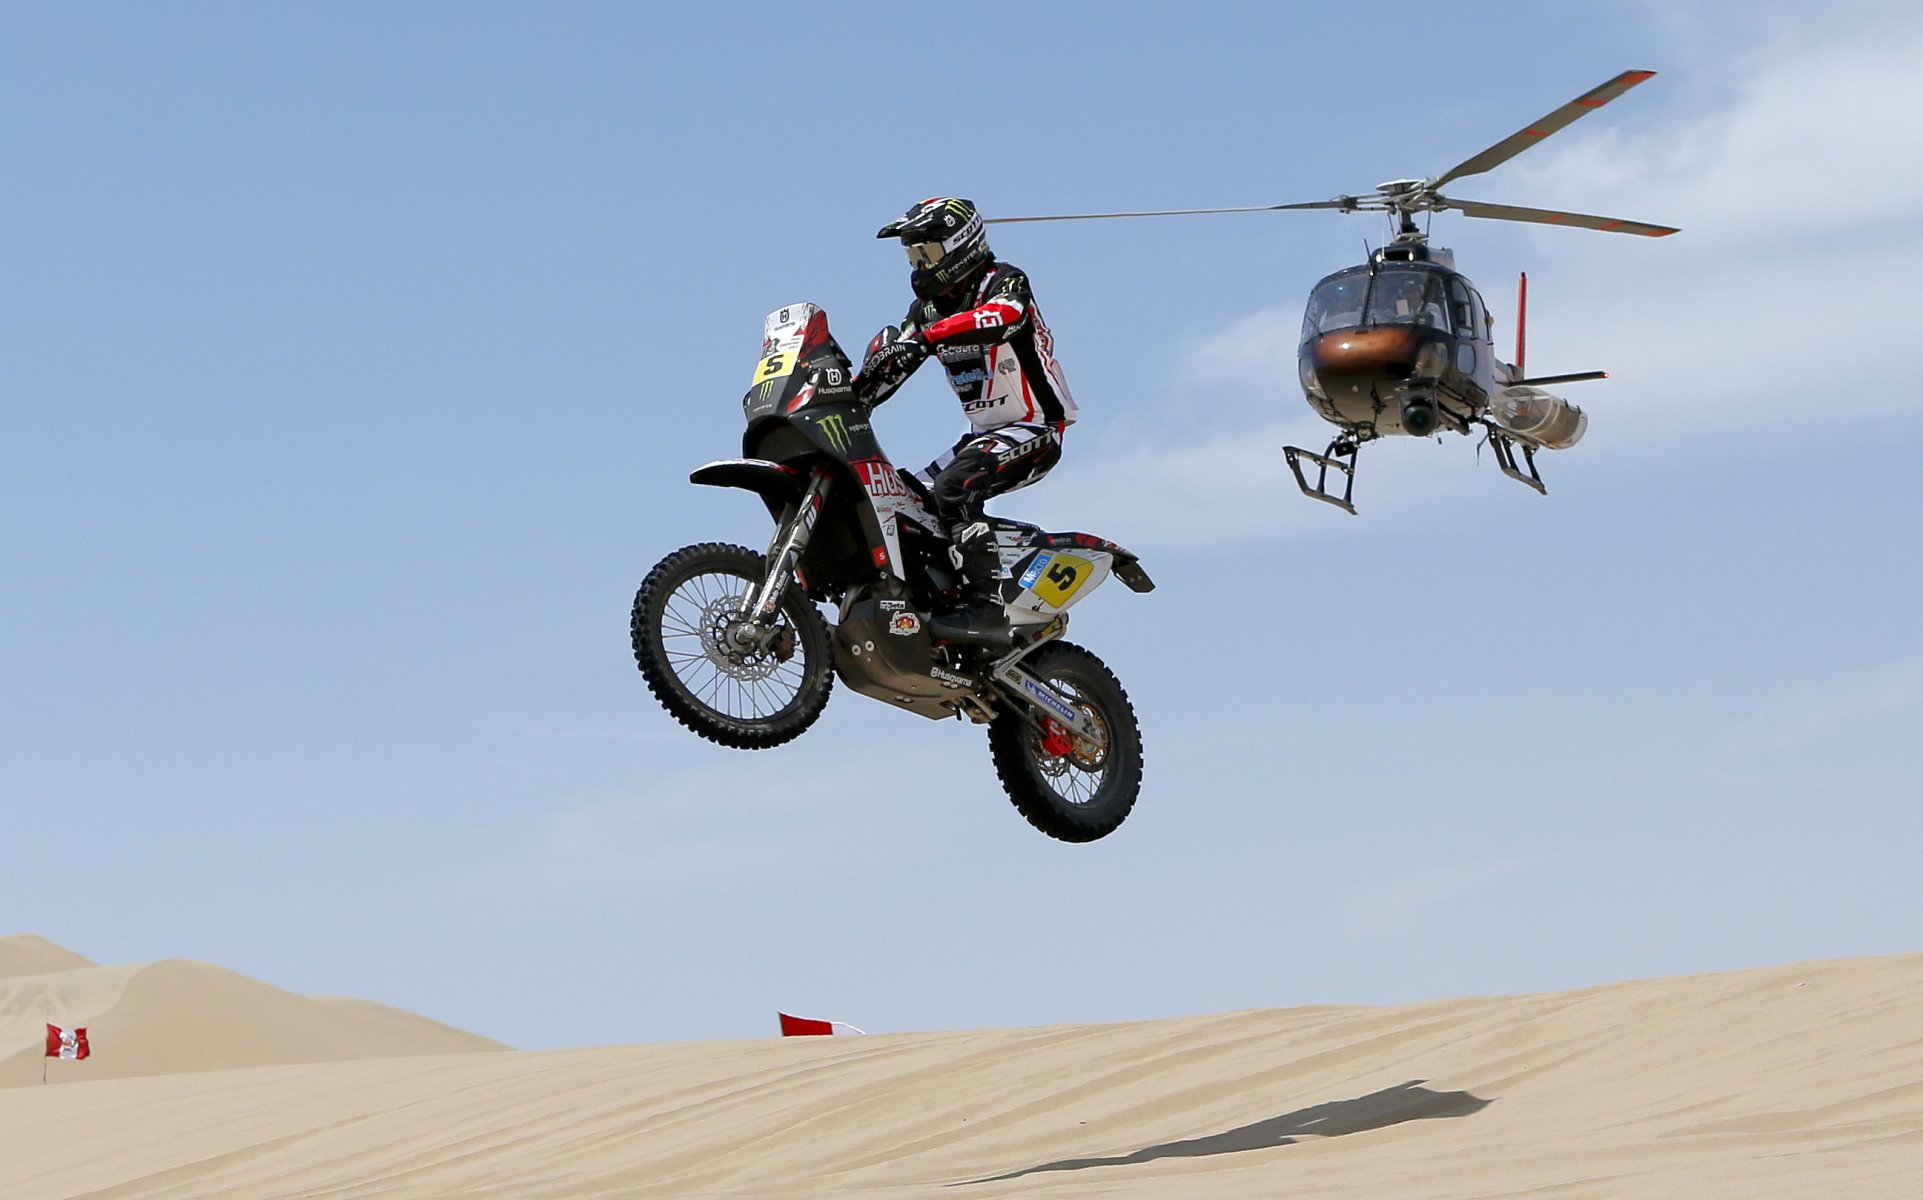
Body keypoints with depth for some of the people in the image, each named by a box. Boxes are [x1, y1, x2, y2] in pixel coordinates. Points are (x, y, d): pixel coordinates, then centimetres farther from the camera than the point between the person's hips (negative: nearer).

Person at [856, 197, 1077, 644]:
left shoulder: (1004, 281, -10)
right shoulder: (928, 307, 14)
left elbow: (1005, 316, -35)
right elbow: (889, 365, 8)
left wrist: (926, 337, -45)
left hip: (1036, 428, -9)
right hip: (985, 433, 9)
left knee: (952, 487, -31)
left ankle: (986, 608, -38)